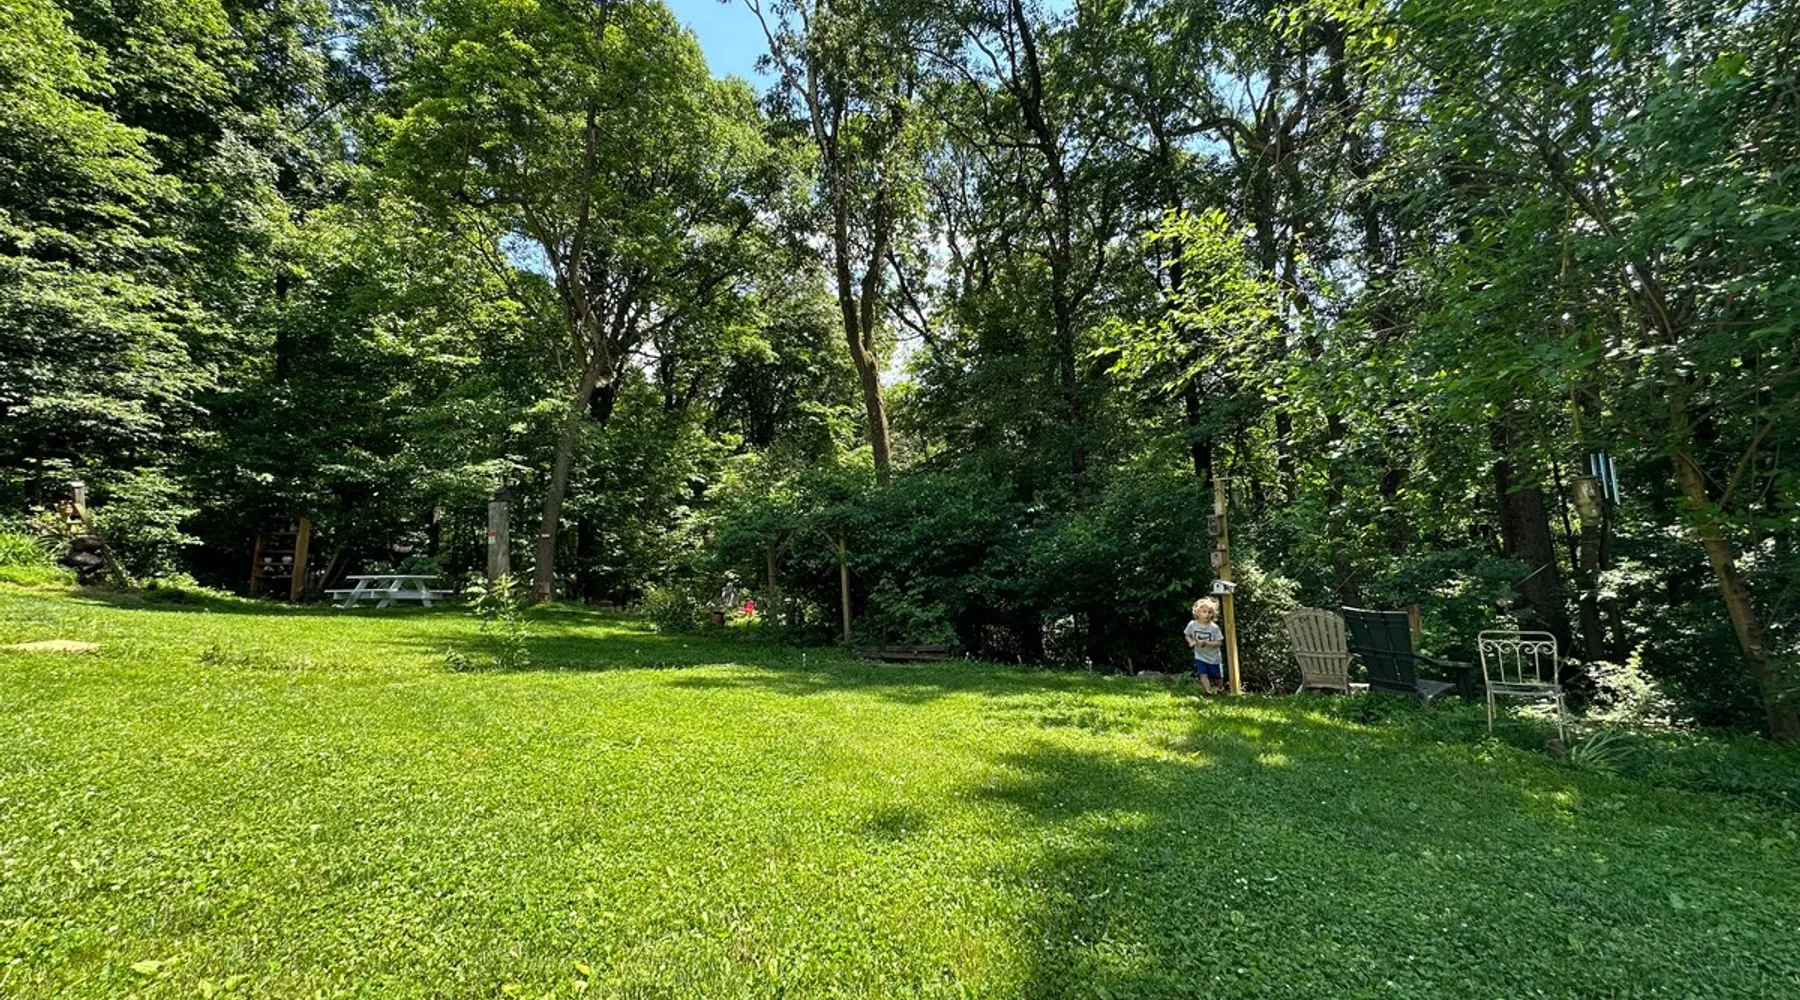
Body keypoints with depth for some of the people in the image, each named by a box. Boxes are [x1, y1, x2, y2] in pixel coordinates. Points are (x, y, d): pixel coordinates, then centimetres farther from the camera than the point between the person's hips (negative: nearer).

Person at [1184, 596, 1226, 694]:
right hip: (1200, 656, 1)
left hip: (1214, 657, -1)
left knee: (1216, 676, 16)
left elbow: (1219, 642, -18)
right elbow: (1187, 635, 3)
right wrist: (1191, 641, -17)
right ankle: (1209, 691, -4)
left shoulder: (1214, 627, -21)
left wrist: (1206, 643, -30)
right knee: (1203, 675, -13)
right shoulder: (1192, 625, -14)